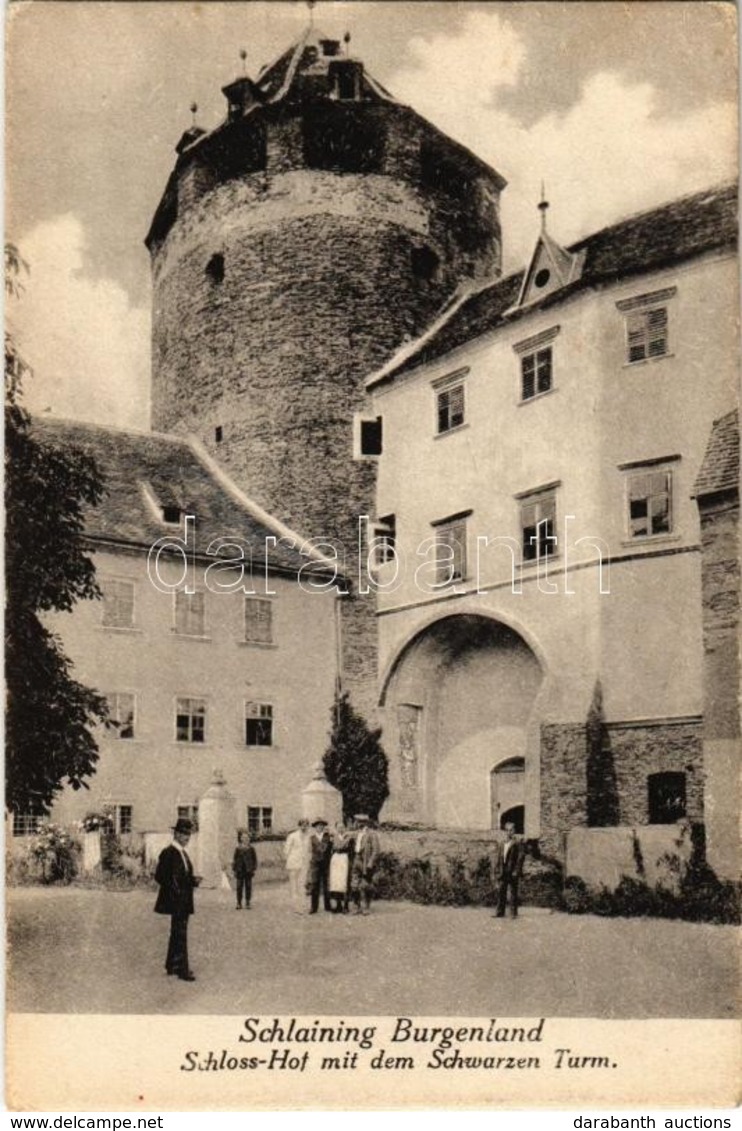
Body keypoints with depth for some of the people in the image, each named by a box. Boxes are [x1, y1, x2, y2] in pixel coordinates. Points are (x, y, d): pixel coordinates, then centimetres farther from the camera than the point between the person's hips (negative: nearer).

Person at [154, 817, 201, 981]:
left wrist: (193, 880, 3)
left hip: (184, 901, 9)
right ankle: (182, 970, -4)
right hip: (175, 900, -9)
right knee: (180, 934, -8)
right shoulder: (168, 853, -13)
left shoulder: (183, 853, 15)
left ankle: (172, 966, 26)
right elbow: (160, 876, -16)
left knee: (177, 933, 16)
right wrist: (175, 890, -21)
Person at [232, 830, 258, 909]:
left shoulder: (251, 849, 4)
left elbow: (255, 859, 7)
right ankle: (239, 903, 6)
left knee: (248, 886, 2)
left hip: (248, 870, 0)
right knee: (239, 887, 0)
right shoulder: (238, 849, 3)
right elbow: (235, 860, 6)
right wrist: (234, 870, 2)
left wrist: (254, 869, 0)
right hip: (240, 870, 0)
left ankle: (247, 903, 9)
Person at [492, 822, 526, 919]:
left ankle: (514, 913, 7)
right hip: (502, 872, 5)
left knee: (513, 893, 1)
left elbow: (520, 858, -8)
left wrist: (516, 871, -14)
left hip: (512, 872, -5)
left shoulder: (518, 844, -3)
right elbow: (497, 858, 14)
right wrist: (496, 870, 6)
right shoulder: (501, 844, 12)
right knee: (501, 892, 6)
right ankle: (500, 912, 12)